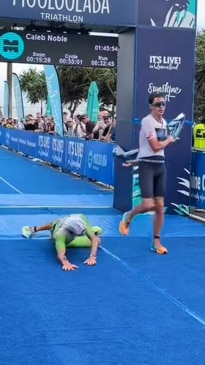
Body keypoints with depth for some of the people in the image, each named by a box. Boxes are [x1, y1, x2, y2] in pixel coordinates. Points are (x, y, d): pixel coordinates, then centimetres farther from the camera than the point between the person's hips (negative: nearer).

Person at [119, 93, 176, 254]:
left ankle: (156, 242, 15)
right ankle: (128, 217, 17)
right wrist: (169, 140, 0)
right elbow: (155, 146, -17)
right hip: (147, 165, -7)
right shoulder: (147, 121, -14)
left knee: (160, 206, 6)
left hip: (161, 165, 7)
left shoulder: (164, 122, 12)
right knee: (148, 204, -15)